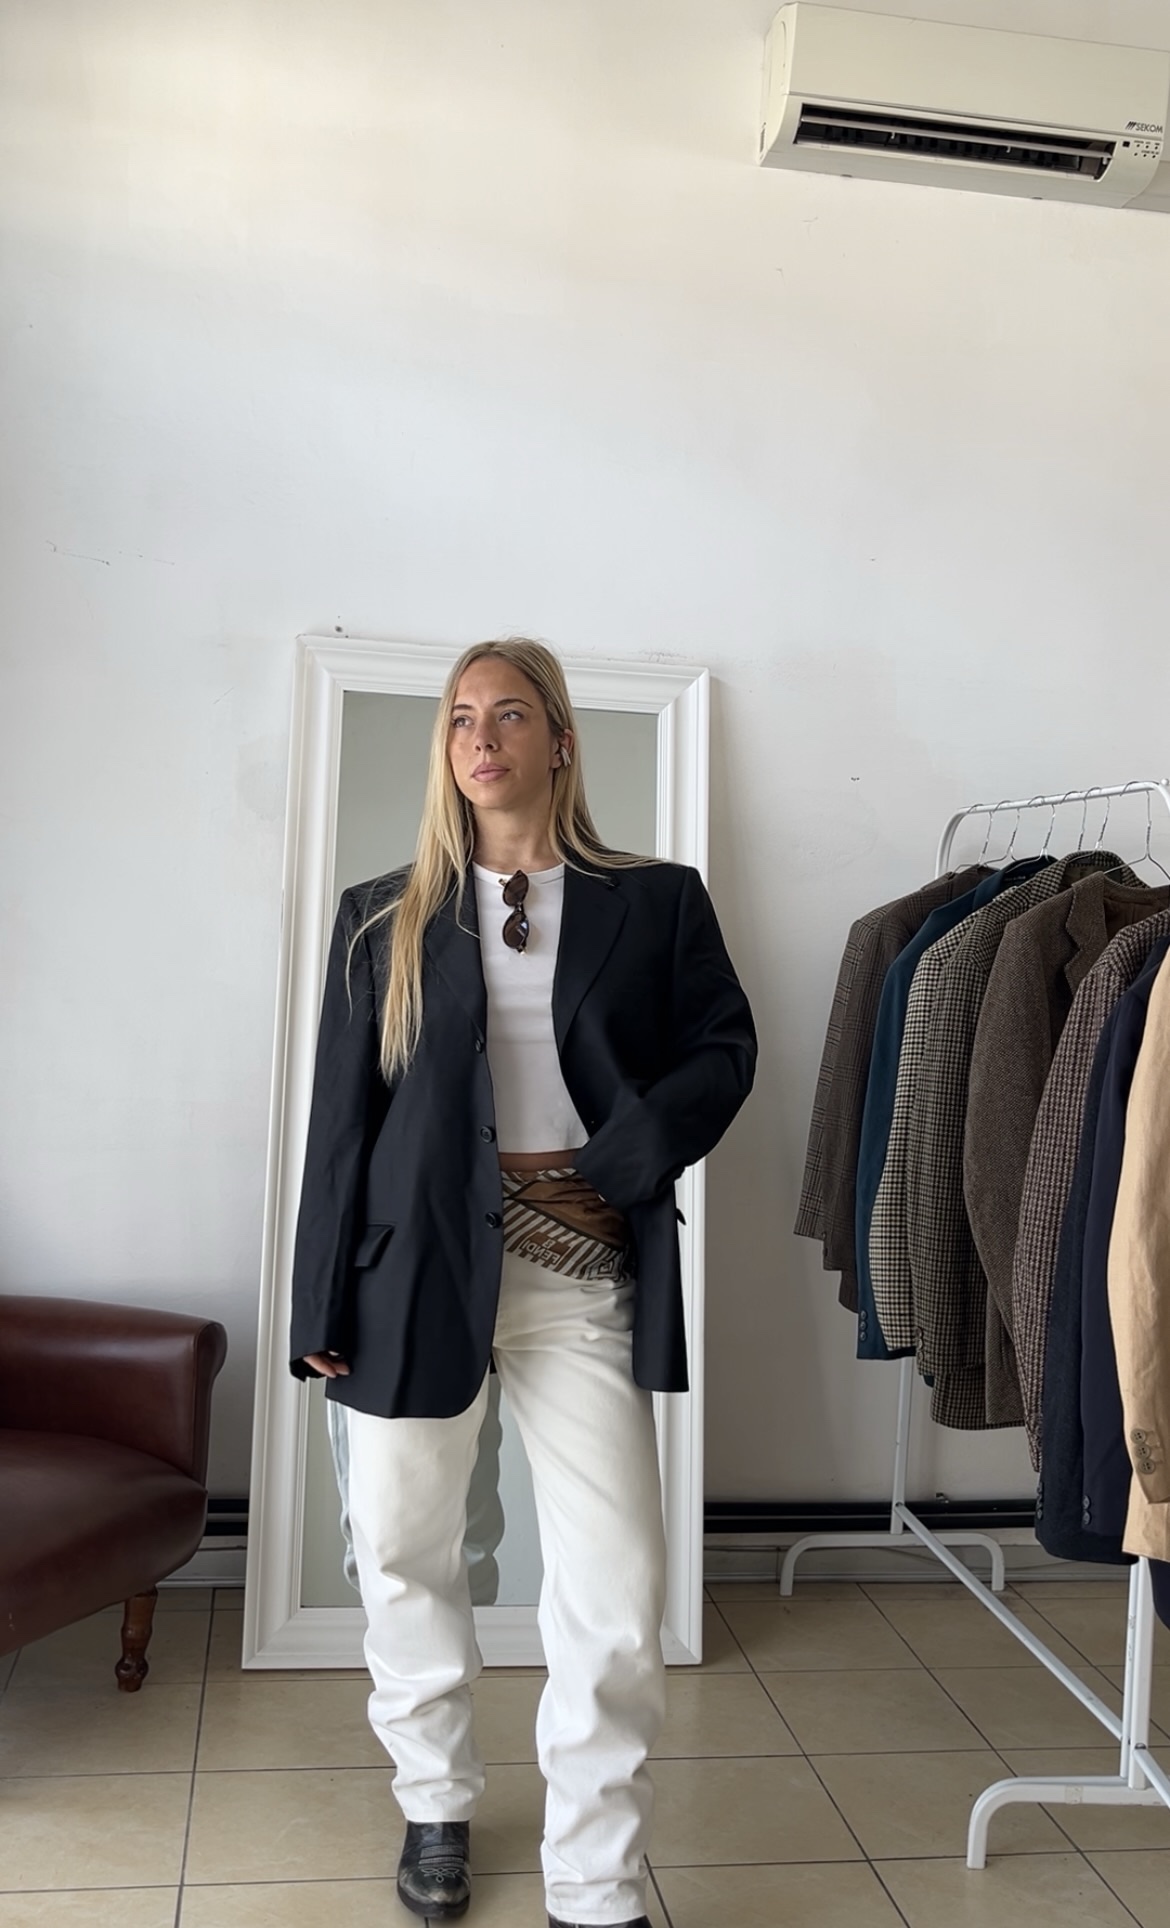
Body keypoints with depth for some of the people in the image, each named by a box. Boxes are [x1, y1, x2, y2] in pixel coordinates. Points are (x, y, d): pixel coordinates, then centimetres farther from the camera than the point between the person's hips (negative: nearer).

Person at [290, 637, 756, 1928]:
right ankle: (437, 1800, 38)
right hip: (418, 1267, 1)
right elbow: (341, 1118, 5)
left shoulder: (655, 903, 7)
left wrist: (609, 1167, -10)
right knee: (404, 1554, 12)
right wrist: (322, 1303, 2)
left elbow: (723, 1049, 4)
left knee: (618, 1589, -2)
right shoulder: (383, 921, 8)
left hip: (582, 1276, -1)